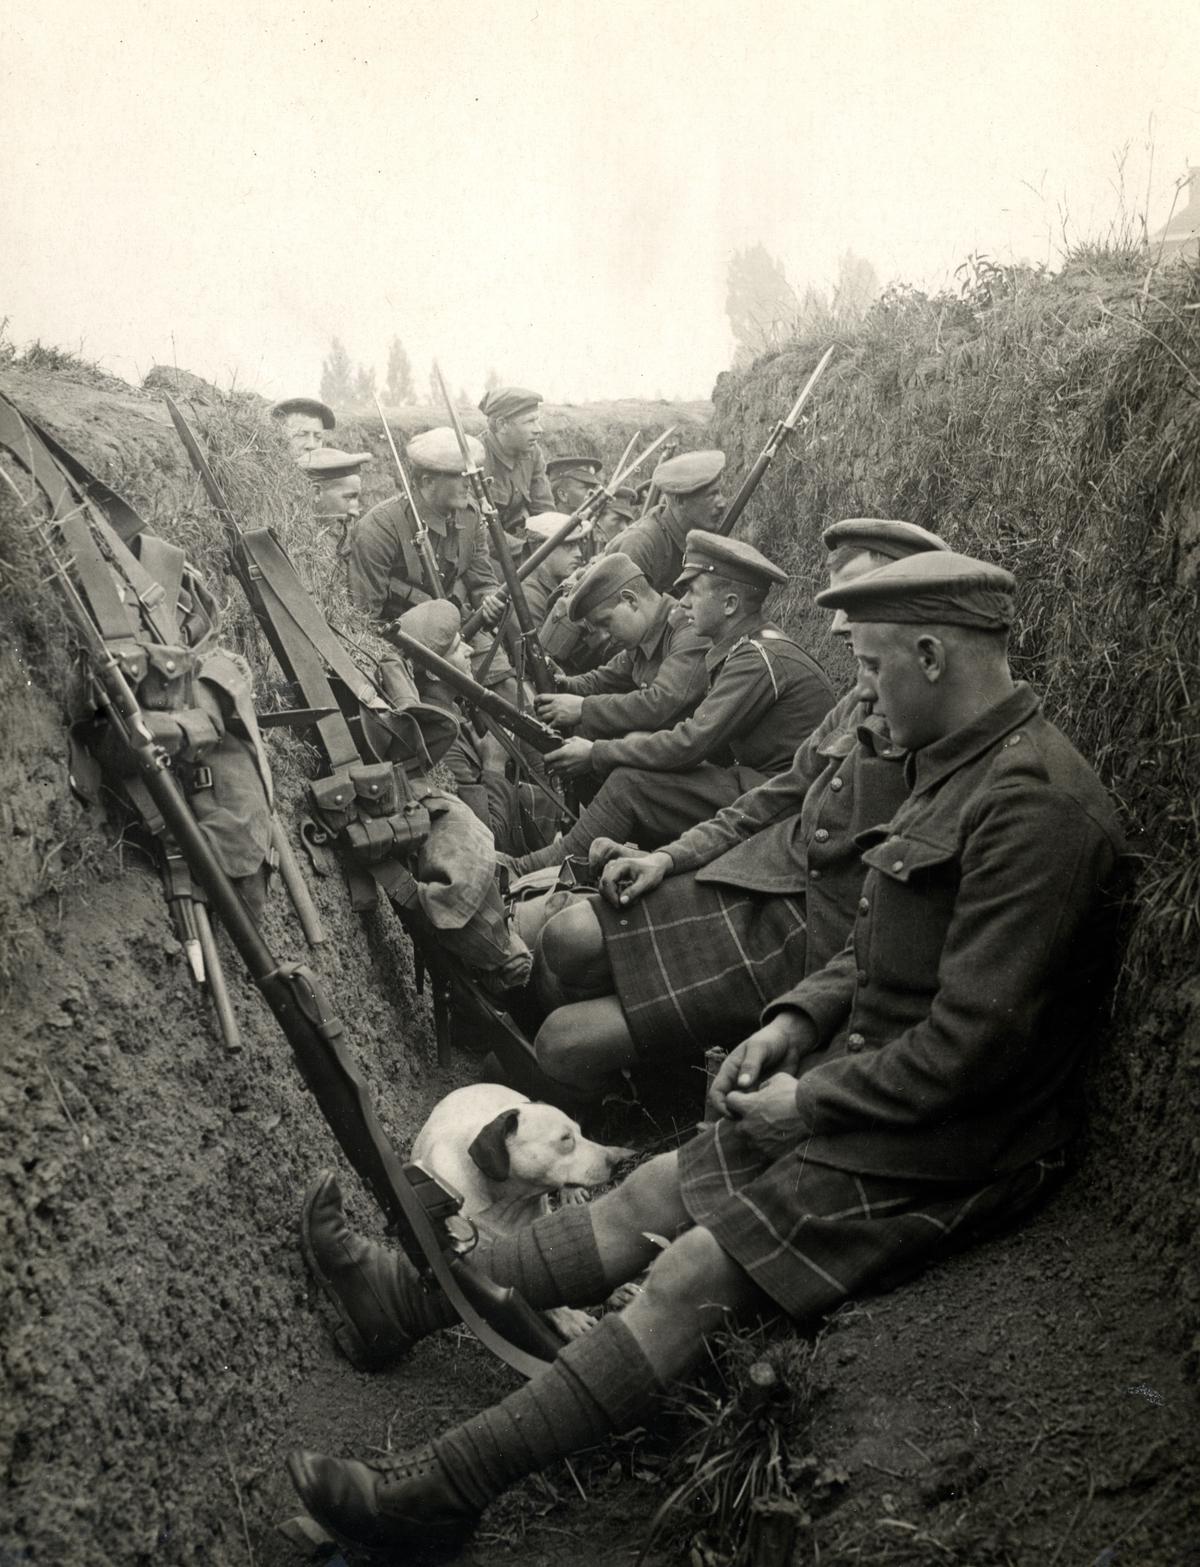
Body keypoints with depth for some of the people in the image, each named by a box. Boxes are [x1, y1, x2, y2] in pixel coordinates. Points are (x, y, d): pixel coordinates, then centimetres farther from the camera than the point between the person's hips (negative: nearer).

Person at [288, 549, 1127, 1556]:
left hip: (943, 1151, -9)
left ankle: (441, 1493, -9)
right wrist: (797, 1020, 3)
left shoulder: (1033, 803, -23)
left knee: (694, 1276, -14)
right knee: (654, 1193, 5)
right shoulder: (960, 765, 10)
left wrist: (811, 1104, -15)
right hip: (862, 1086, 9)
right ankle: (410, 1298, 13)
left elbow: (974, 1041, -25)